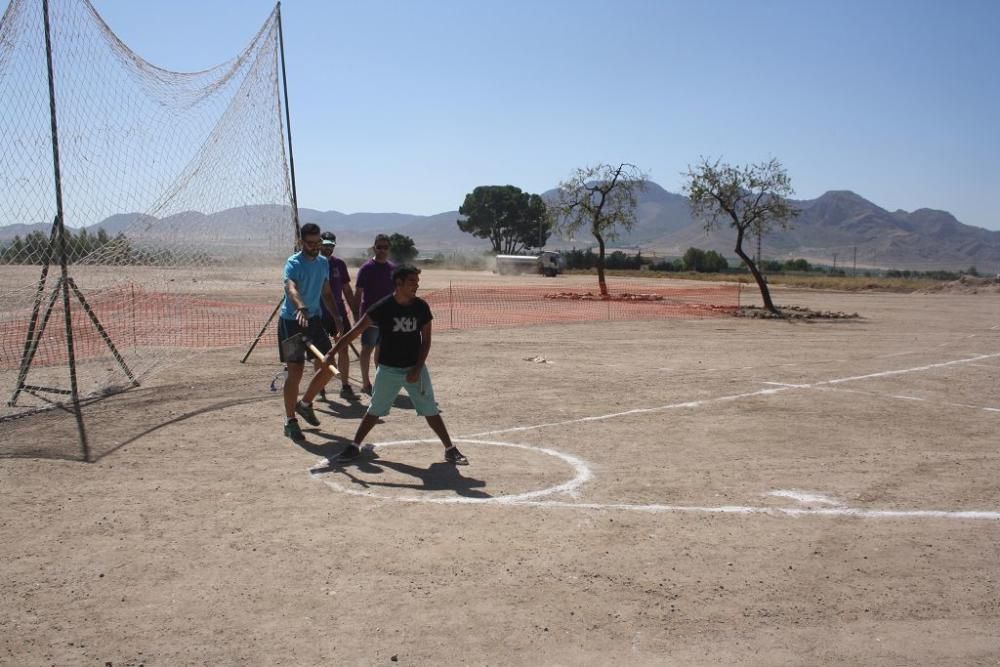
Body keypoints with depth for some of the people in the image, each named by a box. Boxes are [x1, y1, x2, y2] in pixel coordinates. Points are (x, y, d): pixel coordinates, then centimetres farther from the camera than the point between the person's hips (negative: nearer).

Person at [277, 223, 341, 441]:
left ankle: (305, 403, 27)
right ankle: (290, 421, 7)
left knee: (329, 366, 6)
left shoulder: (323, 263, 6)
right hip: (291, 322, -7)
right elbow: (291, 288, -37)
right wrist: (301, 308, -57)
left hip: (314, 319, 7)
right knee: (295, 371, -7)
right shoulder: (293, 263, -17)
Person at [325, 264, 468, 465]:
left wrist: (418, 368, -8)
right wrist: (332, 352, -20)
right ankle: (354, 447, 23)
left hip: (415, 368, 1)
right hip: (388, 369, -1)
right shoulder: (382, 307, -14)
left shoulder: (421, 307, -6)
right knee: (375, 410, 8)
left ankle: (450, 449, 12)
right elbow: (355, 332, -14)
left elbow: (426, 340, 1)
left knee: (431, 411, 3)